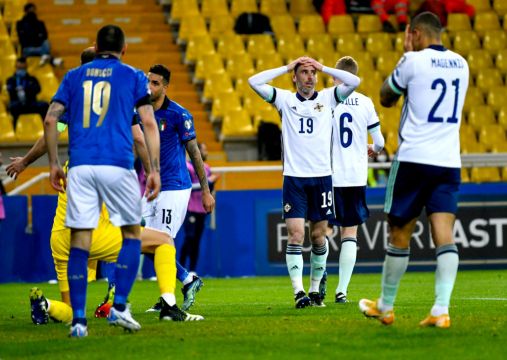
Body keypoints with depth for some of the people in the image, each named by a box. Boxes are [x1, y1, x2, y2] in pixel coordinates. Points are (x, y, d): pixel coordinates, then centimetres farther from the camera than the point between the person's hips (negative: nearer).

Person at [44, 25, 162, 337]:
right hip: (118, 165, -2)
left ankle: (79, 320, -3)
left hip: (80, 166, 2)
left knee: (80, 241, 2)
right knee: (132, 233, 14)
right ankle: (119, 307, 2)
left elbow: (50, 119, 7)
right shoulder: (133, 76, 9)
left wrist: (54, 163, 13)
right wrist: (155, 169, -2)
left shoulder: (74, 76, 16)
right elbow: (149, 123, 0)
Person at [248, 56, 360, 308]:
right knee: (296, 235, -10)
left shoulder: (327, 98, 8)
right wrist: (287, 68, 2)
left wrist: (323, 68, 1)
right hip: (294, 177, -1)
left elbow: (354, 82, -3)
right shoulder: (285, 99, 6)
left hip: (322, 176, 1)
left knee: (318, 236, 7)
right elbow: (254, 82, -2)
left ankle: (315, 289, 20)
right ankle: (298, 292, -13)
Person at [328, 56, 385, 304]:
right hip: (356, 177, 2)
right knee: (350, 233, 6)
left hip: (329, 176, -2)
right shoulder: (365, 103, 1)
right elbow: (379, 142, 5)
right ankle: (342, 290, 0)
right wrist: (372, 150, 27)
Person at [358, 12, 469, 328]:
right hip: (449, 161, 4)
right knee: (445, 237, -4)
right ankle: (441, 310, -16)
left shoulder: (413, 61, -7)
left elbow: (386, 98, 8)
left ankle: (385, 307, 19)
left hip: (413, 159, -4)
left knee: (399, 236, 8)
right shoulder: (460, 64, 11)